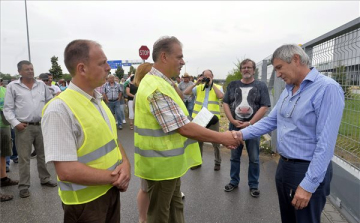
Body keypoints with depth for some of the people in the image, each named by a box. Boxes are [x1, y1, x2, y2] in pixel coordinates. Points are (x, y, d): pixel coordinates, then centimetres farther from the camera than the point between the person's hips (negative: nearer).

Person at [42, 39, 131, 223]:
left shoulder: (99, 101, 4)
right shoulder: (59, 109, -22)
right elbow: (67, 171, -26)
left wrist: (125, 163, -9)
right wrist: (114, 177, -18)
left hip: (111, 191, 7)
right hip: (85, 202, -7)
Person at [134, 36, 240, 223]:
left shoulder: (160, 82, 9)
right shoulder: (157, 88, -25)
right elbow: (184, 129, -29)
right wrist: (222, 138, -19)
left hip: (169, 161, 10)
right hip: (161, 163, -10)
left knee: (175, 207, 24)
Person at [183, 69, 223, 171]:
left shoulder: (218, 87, 4)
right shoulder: (198, 87, 7)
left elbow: (221, 96, -18)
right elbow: (185, 92, -4)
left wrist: (212, 84, -13)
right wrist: (196, 83, -9)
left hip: (213, 119, -2)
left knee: (215, 141, 8)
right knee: (198, 141, 14)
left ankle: (217, 162, 25)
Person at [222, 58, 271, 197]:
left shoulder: (261, 86, 1)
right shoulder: (233, 85, 8)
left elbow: (264, 107, -7)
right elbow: (225, 103, 4)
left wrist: (250, 123, -14)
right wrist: (232, 121, -9)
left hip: (253, 127, -2)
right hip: (234, 126, 2)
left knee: (254, 159, 8)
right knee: (234, 157, 13)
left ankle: (253, 185, 23)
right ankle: (234, 181, 28)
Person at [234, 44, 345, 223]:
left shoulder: (327, 88, -19)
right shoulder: (287, 90, 8)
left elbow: (325, 143, -23)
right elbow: (270, 121, 10)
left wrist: (308, 185, -23)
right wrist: (243, 134, -4)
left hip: (309, 171, -7)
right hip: (284, 166, 8)